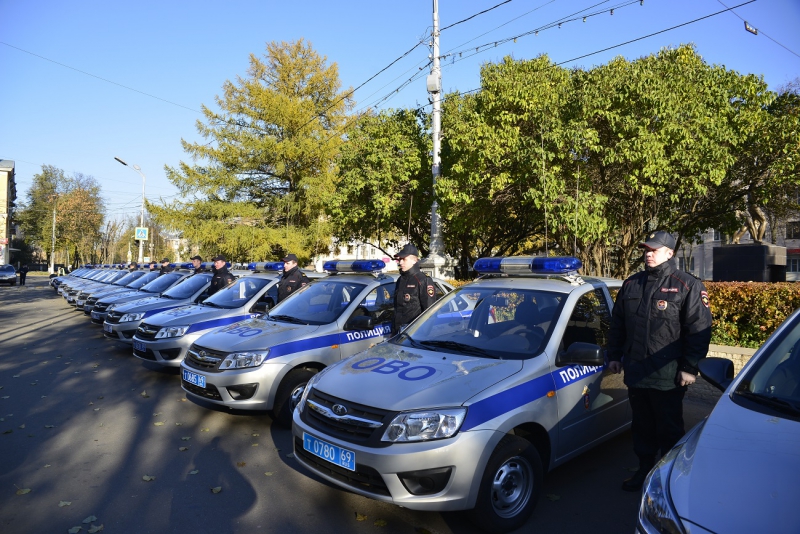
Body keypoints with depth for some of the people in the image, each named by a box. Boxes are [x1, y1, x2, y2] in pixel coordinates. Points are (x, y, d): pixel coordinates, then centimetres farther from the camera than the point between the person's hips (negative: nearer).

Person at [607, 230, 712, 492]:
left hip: (668, 377, -5)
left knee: (669, 431, 8)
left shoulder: (687, 286, -6)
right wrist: (614, 355, 13)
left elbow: (699, 330, -10)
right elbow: (617, 325, 15)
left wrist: (690, 367, -13)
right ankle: (645, 471, 32)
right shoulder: (631, 284, 10)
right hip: (635, 373, 5)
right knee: (642, 428, 17)